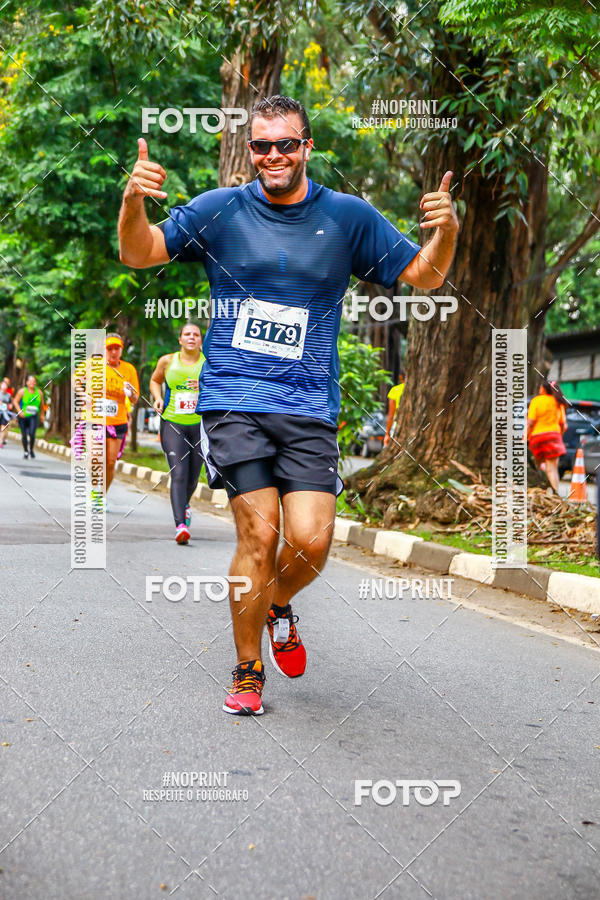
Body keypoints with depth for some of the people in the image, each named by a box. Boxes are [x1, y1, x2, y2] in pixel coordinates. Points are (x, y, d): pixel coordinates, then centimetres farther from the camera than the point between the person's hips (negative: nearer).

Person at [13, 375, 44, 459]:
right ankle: (25, 452, 24)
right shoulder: (22, 391, -9)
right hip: (23, 417, 0)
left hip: (33, 417, 0)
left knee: (32, 433, -18)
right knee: (24, 435, 3)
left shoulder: (39, 392, -1)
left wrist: (42, 415, 19)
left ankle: (31, 449, 6)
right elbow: (15, 401, -5)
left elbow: (41, 404, 13)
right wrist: (20, 411, -17)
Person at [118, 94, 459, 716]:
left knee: (311, 541, -11)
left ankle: (278, 606, 25)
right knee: (258, 537, -9)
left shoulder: (348, 216, 7)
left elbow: (423, 276, 12)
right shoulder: (218, 210, 5)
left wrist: (445, 232, -9)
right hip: (233, 401, -1)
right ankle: (247, 673, 10)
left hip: (309, 408, 1)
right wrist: (133, 202, -13)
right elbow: (138, 255, 8)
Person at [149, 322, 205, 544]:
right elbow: (155, 380, 23)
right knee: (178, 474, -16)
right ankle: (180, 525, -23)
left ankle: (185, 503, 45)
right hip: (172, 424, -1)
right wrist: (158, 398, 4)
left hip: (200, 425, 1)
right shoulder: (167, 361, 4)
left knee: (193, 476, 10)